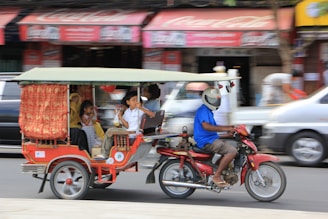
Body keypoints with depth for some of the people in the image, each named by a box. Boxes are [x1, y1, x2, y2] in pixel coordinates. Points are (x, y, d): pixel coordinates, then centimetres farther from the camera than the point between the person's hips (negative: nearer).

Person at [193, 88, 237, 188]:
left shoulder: (208, 111, 21)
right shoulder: (203, 110, -13)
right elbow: (206, 126, -29)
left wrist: (228, 127, 17)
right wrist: (225, 129, -30)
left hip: (211, 139, 11)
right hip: (206, 141, -11)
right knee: (232, 151, -23)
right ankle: (216, 176, -22)